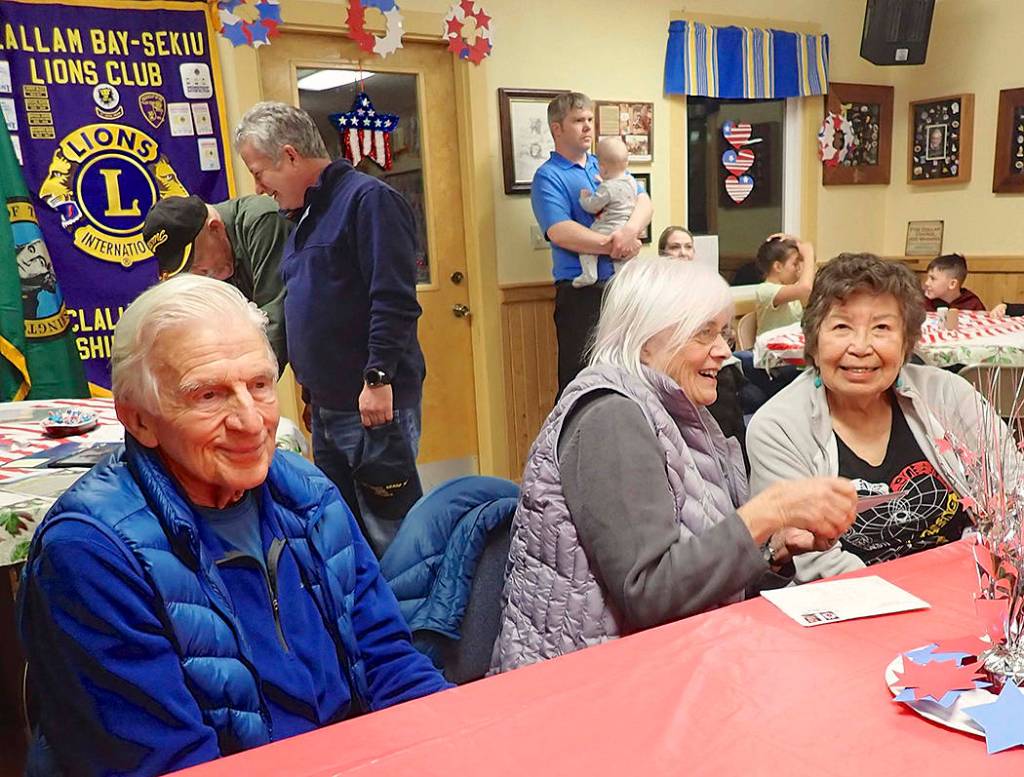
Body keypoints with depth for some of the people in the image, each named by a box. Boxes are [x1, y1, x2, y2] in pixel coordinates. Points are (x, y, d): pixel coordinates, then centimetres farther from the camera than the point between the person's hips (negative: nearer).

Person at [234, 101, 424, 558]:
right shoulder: (306, 214, 18)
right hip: (327, 405, 10)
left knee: (389, 530, -2)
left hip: (374, 403, -9)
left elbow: (394, 299, -20)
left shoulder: (367, 199, -10)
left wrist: (379, 378, -23)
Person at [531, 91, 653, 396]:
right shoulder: (548, 176, -3)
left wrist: (630, 230, -17)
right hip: (582, 292, -6)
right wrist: (613, 245, -17)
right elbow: (560, 232, -17)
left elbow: (643, 202, 5)